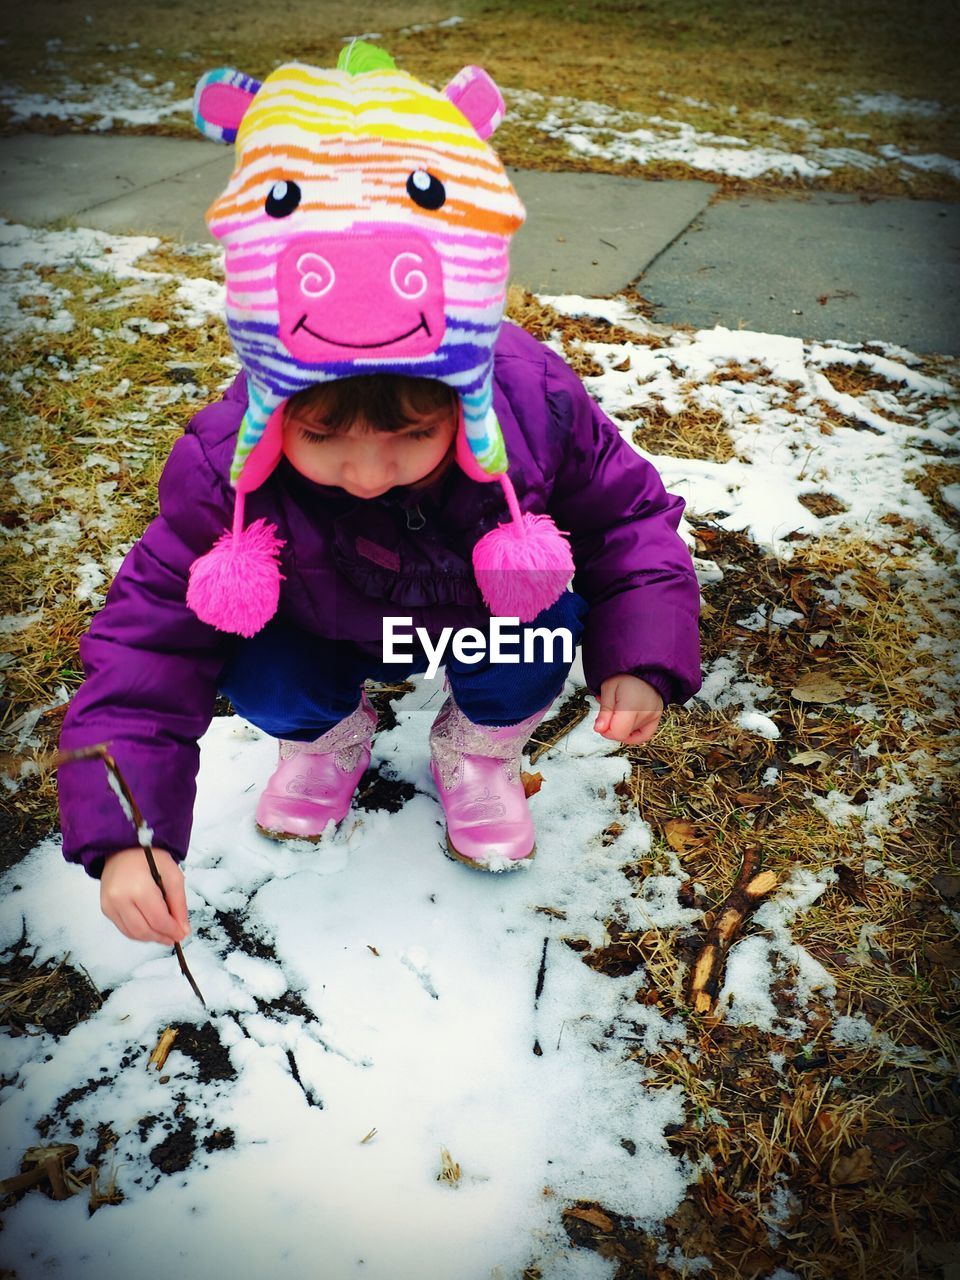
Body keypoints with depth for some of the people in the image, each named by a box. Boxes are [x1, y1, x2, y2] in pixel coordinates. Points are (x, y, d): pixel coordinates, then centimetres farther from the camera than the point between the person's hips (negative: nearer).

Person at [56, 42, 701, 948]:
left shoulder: (536, 408, -33)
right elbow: (150, 636, -26)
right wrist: (123, 834, -36)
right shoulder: (224, 468, -33)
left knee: (544, 624, -29)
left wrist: (640, 663, -30)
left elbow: (628, 518, -15)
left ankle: (478, 749, 6)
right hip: (331, 636, 0)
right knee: (260, 672, -27)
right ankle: (330, 736, 12)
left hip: (483, 619, 1)